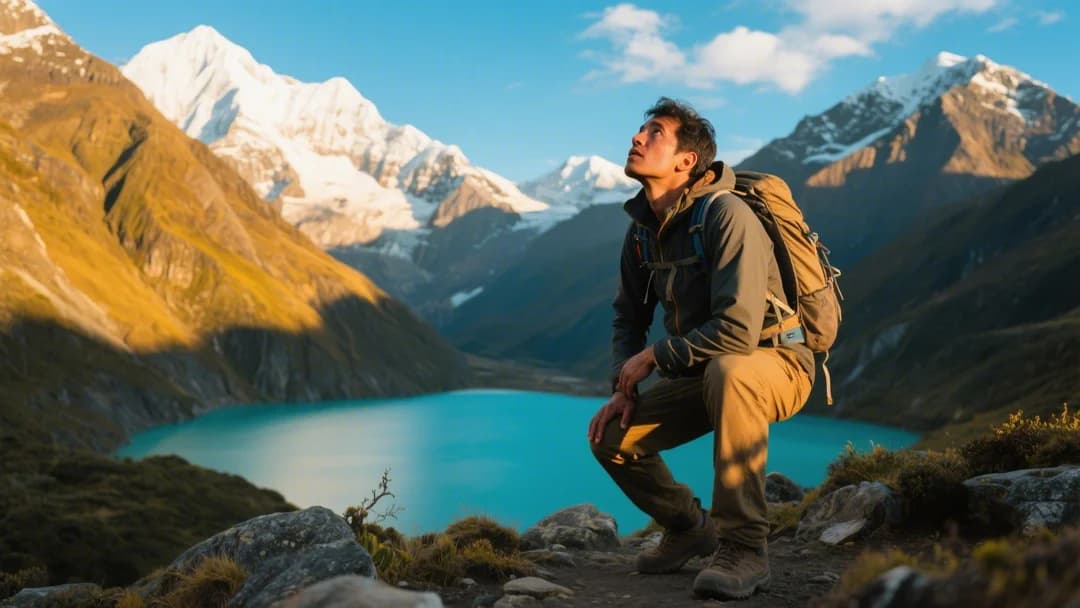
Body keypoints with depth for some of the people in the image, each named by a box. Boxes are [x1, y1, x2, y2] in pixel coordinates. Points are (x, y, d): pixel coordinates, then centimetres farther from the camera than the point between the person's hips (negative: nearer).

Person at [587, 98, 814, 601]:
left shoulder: (726, 214, -24)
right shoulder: (643, 228, 1)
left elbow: (738, 330, -34)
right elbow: (629, 318, 12)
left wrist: (654, 357, -20)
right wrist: (623, 388, -4)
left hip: (774, 366, -7)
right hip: (703, 376, 7)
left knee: (726, 372, -40)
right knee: (610, 437, -5)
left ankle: (743, 547, -27)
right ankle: (689, 528, 21)